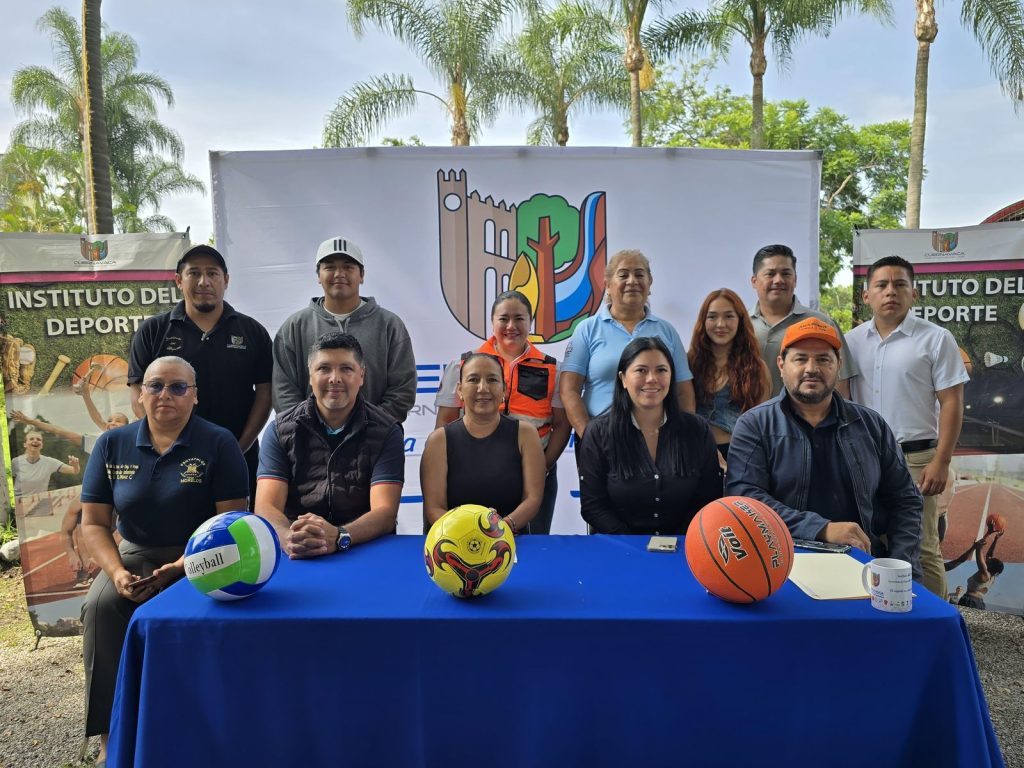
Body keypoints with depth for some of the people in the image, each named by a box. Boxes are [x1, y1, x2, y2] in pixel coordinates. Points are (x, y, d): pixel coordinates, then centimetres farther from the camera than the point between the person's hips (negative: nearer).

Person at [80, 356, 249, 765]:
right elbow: (93, 523, 5)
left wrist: (183, 566, -21)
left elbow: (231, 520, -9)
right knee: (101, 605, -25)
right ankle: (112, 733, -14)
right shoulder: (112, 445, 4)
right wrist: (117, 572, -13)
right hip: (135, 555, 3)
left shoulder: (219, 443, -6)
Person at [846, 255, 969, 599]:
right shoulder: (852, 341, 7)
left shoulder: (936, 339, -4)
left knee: (920, 550, 3)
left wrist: (941, 462, -12)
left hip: (914, 458, -4)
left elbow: (951, 402, -5)